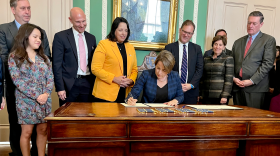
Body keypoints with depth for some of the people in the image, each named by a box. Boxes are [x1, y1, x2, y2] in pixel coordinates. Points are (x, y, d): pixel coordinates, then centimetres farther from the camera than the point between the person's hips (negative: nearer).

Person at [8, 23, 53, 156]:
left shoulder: (43, 57, 10)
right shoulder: (14, 57, -3)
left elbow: (50, 77, 5)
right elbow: (17, 81, -10)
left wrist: (46, 93, -12)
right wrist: (36, 96, -16)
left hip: (44, 100, 4)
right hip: (26, 101, -3)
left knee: (43, 130, 9)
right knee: (26, 132, 4)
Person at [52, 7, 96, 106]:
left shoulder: (91, 38, 11)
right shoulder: (60, 37, -2)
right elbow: (57, 64, -6)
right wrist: (60, 88, -11)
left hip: (88, 84, 4)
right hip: (69, 85, -3)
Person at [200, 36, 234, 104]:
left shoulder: (228, 59, 0)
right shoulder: (206, 59, 12)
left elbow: (229, 79, -6)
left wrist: (225, 96, -13)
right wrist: (200, 94, 10)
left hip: (220, 96, -3)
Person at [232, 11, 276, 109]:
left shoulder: (268, 40, 5)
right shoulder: (238, 42, 19)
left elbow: (268, 63, -6)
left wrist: (252, 81, -13)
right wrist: (233, 78, -1)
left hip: (256, 88, -4)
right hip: (237, 87, 4)